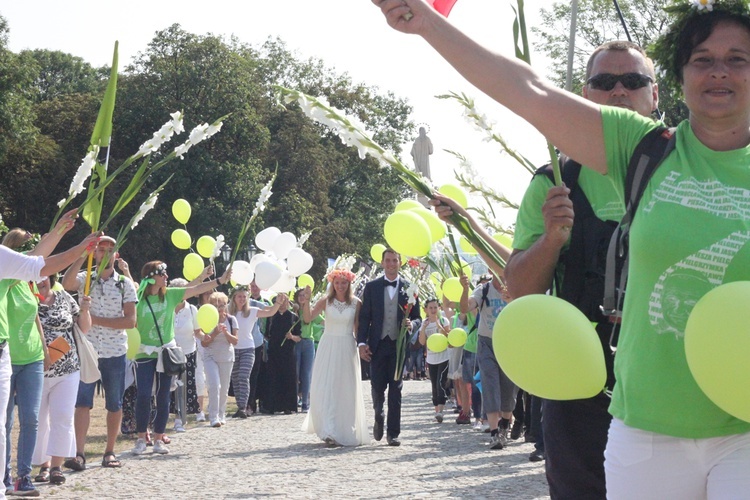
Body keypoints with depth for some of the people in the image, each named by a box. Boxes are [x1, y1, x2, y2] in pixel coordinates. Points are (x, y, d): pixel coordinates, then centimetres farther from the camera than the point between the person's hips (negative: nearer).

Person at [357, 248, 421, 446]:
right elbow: (364, 317, 5)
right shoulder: (371, 287, 6)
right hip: (377, 345, 0)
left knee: (396, 390, 0)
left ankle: (393, 433, 4)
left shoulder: (409, 288, 6)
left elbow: (417, 317, 10)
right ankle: (379, 418, 29)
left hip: (399, 345, 0)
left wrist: (411, 324, -13)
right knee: (377, 386, 0)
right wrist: (362, 342, -4)